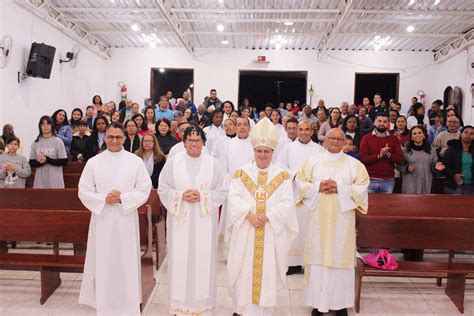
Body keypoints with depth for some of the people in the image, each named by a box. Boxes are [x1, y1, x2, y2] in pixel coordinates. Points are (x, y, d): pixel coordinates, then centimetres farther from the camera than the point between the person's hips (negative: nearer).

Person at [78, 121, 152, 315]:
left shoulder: (136, 161, 0)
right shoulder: (93, 162, 2)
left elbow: (144, 190, -3)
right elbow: (84, 191, 2)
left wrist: (122, 198, -15)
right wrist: (104, 199, -14)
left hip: (126, 219, 0)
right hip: (102, 218, 1)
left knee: (126, 262, 5)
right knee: (103, 262, 7)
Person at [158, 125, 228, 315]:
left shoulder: (213, 163, 1)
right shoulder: (173, 162, 1)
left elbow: (223, 191, 1)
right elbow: (163, 189, 3)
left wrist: (202, 196, -14)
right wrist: (181, 196, -14)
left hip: (204, 222, 0)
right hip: (180, 221, 0)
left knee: (203, 260, 5)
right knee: (180, 260, 6)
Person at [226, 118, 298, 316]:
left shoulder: (282, 176, 3)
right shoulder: (241, 173, 4)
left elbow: (287, 204, -5)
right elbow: (233, 198, -5)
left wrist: (267, 216, -18)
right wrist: (249, 214, -19)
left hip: (271, 233, 0)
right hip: (245, 232, 0)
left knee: (267, 272, 5)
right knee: (244, 272, 6)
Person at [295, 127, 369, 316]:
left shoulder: (353, 164, 6)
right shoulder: (313, 161, 7)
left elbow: (362, 187, -1)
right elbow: (301, 182, 4)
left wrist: (340, 188, -13)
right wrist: (317, 187, -13)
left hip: (342, 218, 0)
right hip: (319, 217, 1)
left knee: (340, 256, 2)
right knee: (318, 257, 2)